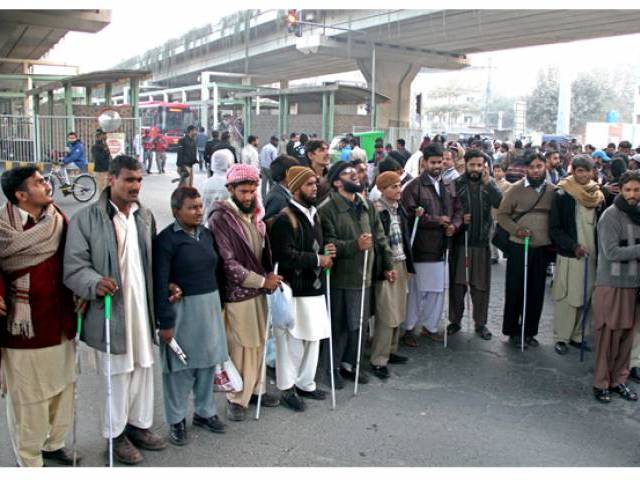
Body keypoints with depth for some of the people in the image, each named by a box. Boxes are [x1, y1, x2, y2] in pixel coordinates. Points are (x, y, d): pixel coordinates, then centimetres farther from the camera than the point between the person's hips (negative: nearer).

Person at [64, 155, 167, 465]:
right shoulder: (86, 218, -9)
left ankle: (139, 424, 32)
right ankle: (116, 434, 22)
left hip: (142, 307, 6)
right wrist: (95, 283, -29)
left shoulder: (145, 216, 9)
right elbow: (74, 267, -12)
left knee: (143, 369, 14)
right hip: (110, 310, -5)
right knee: (117, 374, 4)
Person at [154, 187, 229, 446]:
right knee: (180, 366, 5)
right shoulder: (166, 239, -12)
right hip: (182, 309, -6)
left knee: (208, 361, 13)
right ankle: (177, 420, 20)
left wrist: (217, 304, 12)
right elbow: (160, 283, -12)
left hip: (210, 305, 6)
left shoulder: (206, 234, 7)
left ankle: (204, 411, 30)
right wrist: (165, 322, -13)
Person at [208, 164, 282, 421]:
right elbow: (228, 262, -16)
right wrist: (262, 280, -14)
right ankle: (236, 399, 18)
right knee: (239, 348, 2)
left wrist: (270, 278, 4)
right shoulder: (220, 218, -13)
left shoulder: (255, 215, 8)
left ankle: (255, 388, 31)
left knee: (257, 344, 15)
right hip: (237, 294, -6)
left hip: (259, 291, 7)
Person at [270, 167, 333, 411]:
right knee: (292, 341, 1)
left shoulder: (313, 214, 15)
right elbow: (285, 255, -23)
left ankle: (305, 383, 31)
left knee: (313, 338, 16)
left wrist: (326, 252, 5)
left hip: (314, 287, 9)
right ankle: (287, 388, 17)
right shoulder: (284, 218, -15)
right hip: (294, 290, -9)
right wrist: (317, 259, -14)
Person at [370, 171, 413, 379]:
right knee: (387, 315, -6)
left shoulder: (399, 208, 10)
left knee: (398, 312, 12)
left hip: (401, 264, 7)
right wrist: (385, 267, -16)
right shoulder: (376, 210, -14)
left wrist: (407, 262, 13)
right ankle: (378, 360, 3)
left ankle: (390, 351, 26)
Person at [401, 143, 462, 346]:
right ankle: (409, 329, 16)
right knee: (416, 290, 2)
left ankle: (430, 326, 27)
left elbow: (458, 210, 15)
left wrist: (454, 225, -7)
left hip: (441, 247, 6)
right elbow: (411, 215, -16)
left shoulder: (447, 187, 13)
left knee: (438, 289, 11)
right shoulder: (414, 187, -7)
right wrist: (438, 220, -13)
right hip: (420, 247, -6)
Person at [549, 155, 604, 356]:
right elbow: (554, 229, -7)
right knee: (567, 299, -2)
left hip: (592, 256, 4)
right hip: (569, 256, -4)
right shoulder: (562, 195, -6)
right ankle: (561, 338, 10)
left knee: (585, 298, 6)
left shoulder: (598, 195, 7)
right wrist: (574, 246, -15)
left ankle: (576, 335, 19)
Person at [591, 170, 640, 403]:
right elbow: (612, 252, -16)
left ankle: (618, 380, 22)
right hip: (612, 285, -6)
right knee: (608, 336, 1)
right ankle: (601, 383, 12)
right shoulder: (611, 216, -10)